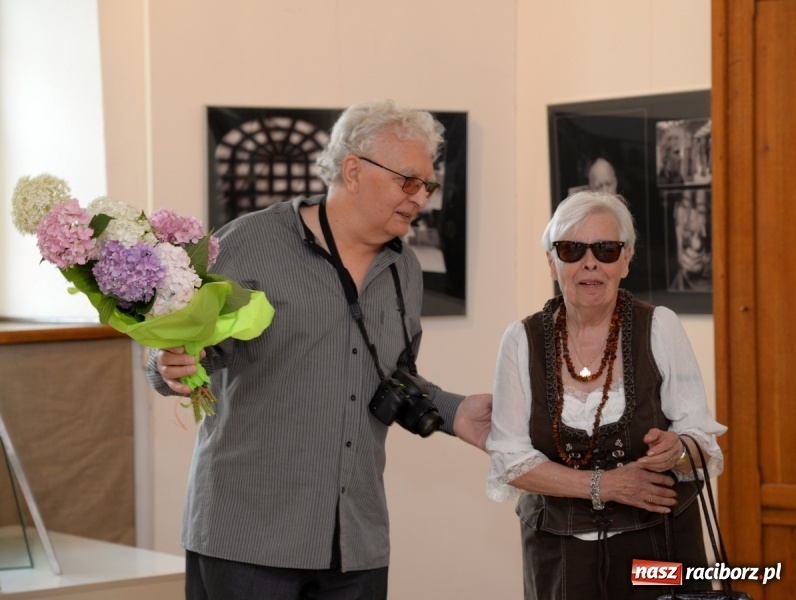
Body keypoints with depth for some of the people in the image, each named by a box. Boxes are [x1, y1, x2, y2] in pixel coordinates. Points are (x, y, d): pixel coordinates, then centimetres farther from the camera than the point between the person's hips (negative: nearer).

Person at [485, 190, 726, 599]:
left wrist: (676, 451, -29)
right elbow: (510, 460, -7)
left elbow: (703, 440, -7)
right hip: (559, 550, 1)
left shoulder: (660, 328, -7)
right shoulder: (523, 340, -5)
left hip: (658, 543, 0)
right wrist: (602, 485, -17)